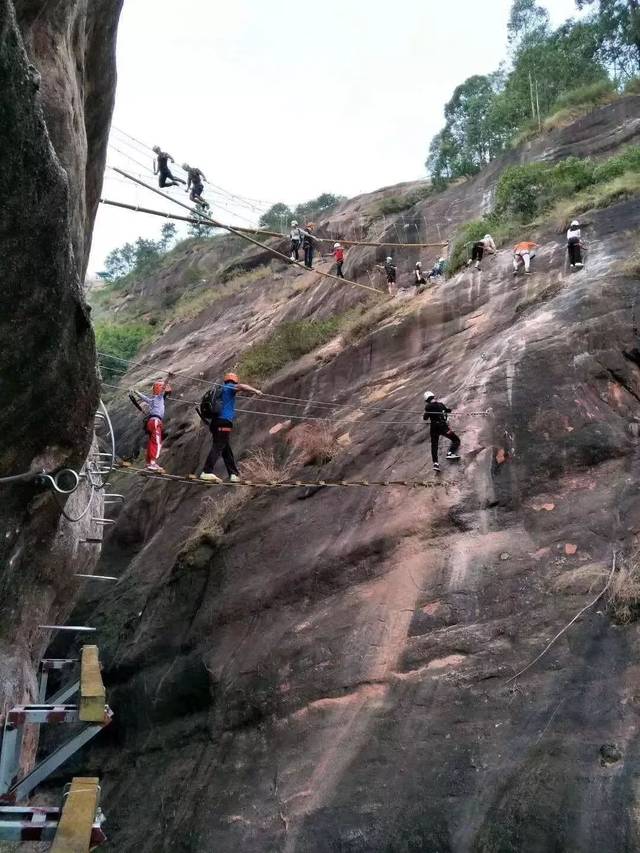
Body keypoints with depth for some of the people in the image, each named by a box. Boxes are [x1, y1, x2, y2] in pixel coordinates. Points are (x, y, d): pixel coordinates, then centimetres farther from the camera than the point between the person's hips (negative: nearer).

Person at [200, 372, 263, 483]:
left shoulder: (220, 391, 28)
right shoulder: (229, 387, 4)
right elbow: (241, 386, -18)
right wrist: (255, 391, -26)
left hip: (216, 422, 9)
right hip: (224, 421, -9)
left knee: (227, 450, 11)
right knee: (217, 447, -14)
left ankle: (234, 474, 15)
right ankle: (207, 472, -22)